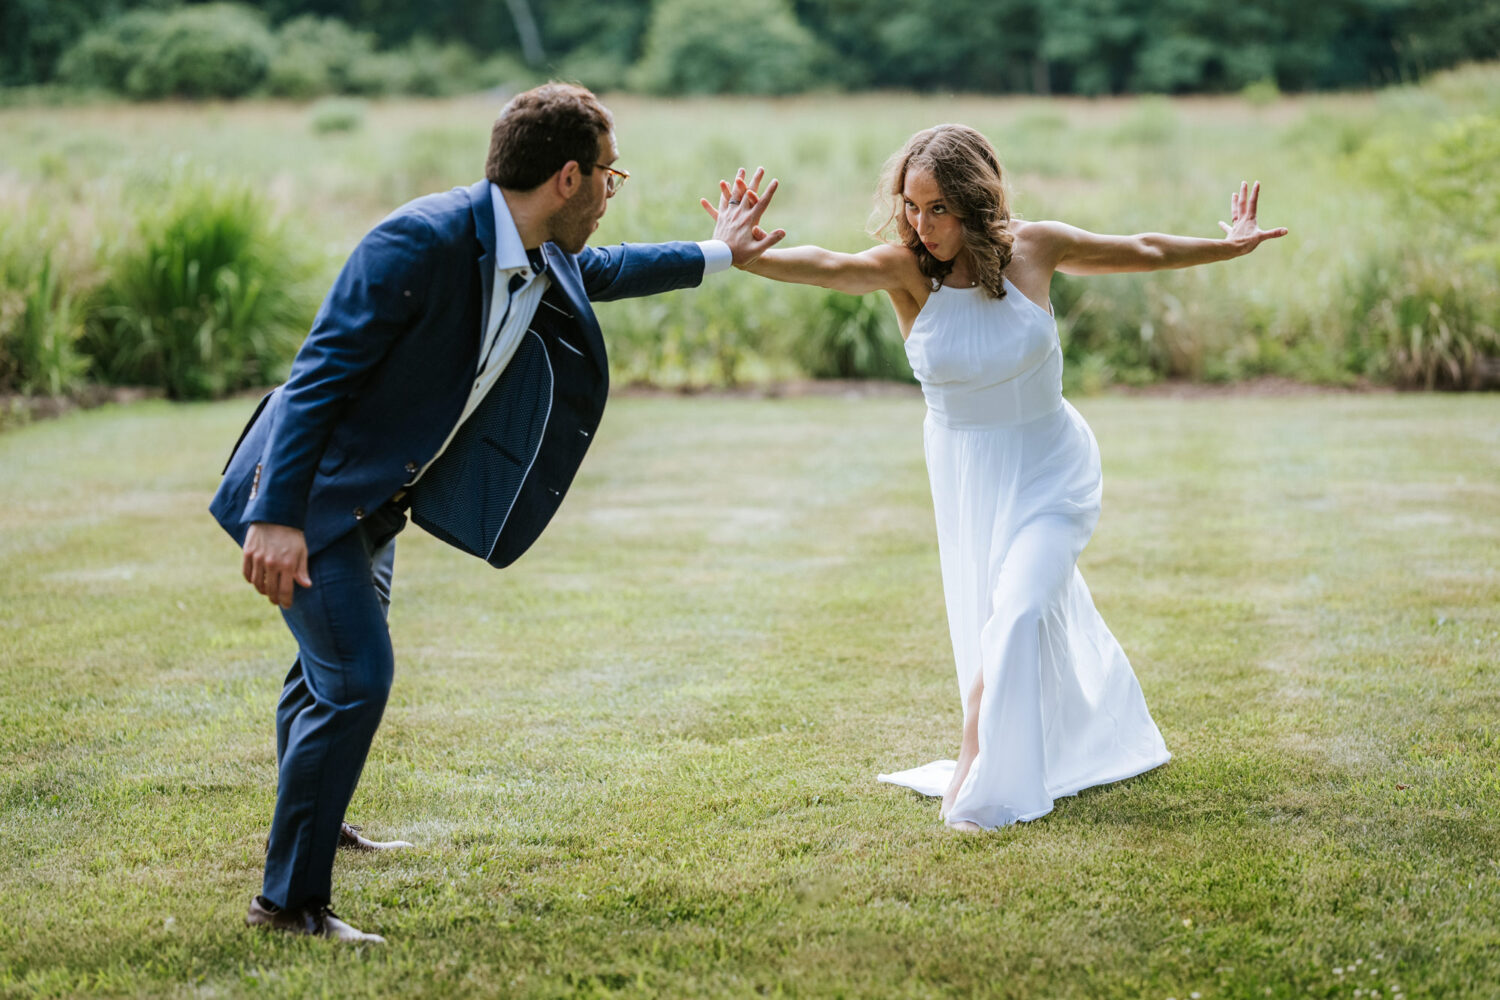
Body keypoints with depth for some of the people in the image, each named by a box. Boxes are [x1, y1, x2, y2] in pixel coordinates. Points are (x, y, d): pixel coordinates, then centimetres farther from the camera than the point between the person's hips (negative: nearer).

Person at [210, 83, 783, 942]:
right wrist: (280, 517, -33)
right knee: (356, 678, -14)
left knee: (336, 663, 26)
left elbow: (603, 270, 26)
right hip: (312, 492, -9)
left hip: (372, 501, 9)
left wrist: (714, 256, 34)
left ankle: (312, 820, 49)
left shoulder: (549, 261, -1)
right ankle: (291, 899, -4)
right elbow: (320, 374, -29)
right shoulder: (423, 242, -28)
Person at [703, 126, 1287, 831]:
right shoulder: (905, 270, -18)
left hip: (1048, 467, -1)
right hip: (965, 473, 2)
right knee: (987, 622, 12)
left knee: (1019, 614, -18)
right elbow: (829, 268, -39)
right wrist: (745, 256, -58)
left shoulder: (1032, 248, -14)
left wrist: (1230, 245, 13)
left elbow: (1143, 252, 3)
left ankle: (974, 781, -10)